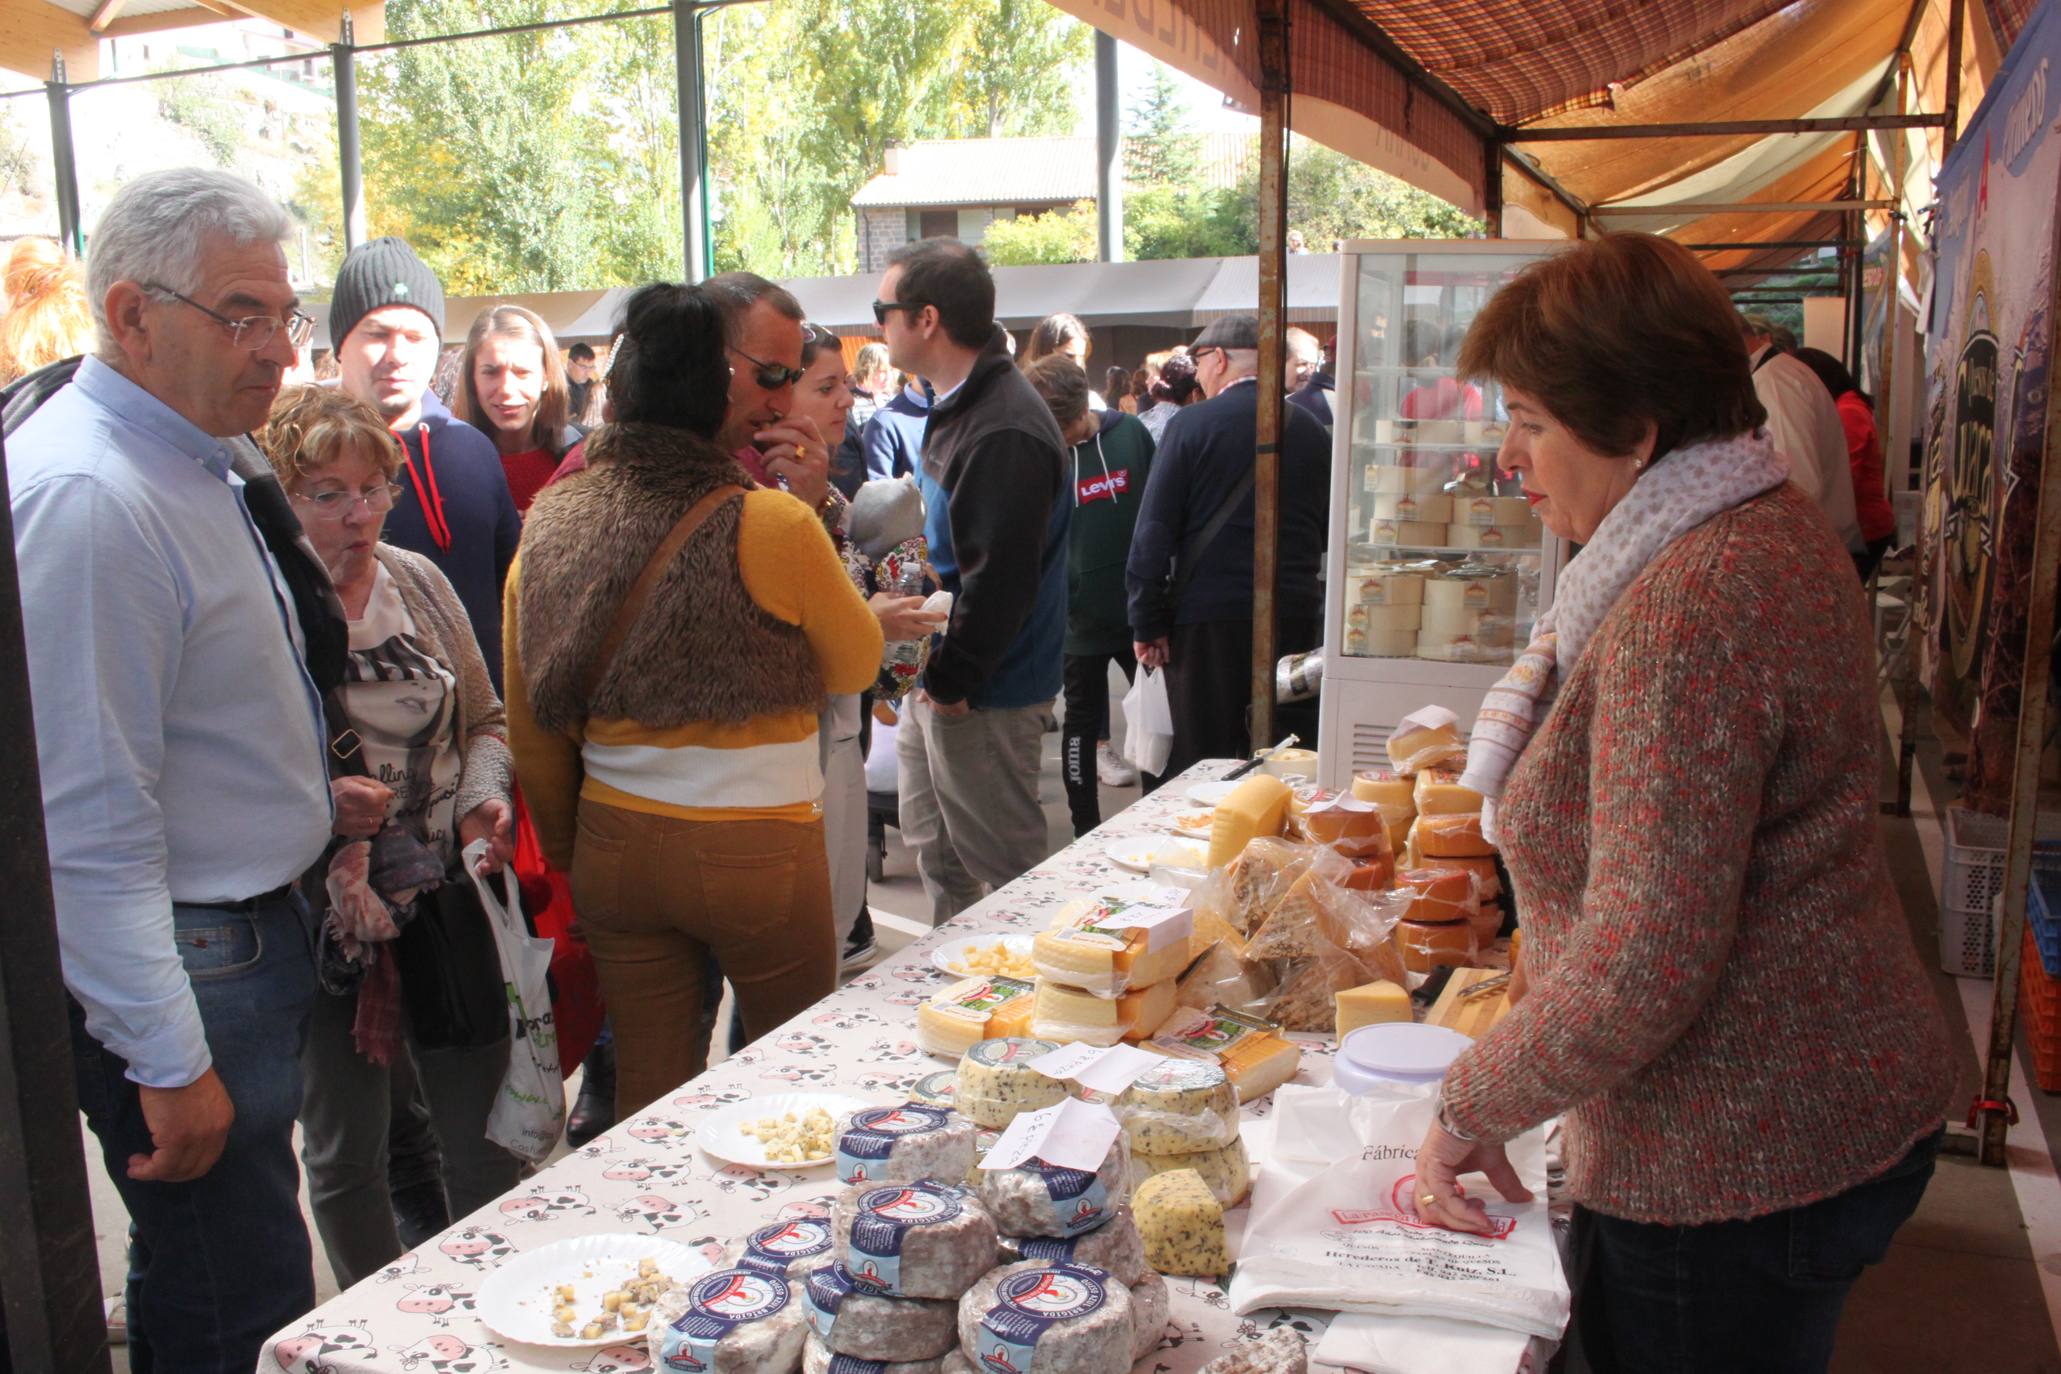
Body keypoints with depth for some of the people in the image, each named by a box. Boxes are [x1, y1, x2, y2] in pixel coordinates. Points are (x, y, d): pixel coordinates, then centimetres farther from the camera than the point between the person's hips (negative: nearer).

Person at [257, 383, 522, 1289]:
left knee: (484, 1130, 13)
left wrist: (485, 798, -4)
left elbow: (485, 721, 13)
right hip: (325, 918, -4)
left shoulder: (418, 582, 4)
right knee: (345, 1155, 13)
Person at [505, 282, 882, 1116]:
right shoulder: (775, 526, -16)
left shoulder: (548, 528, 0)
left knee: (648, 1087, 16)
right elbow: (856, 666, 1)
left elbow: (531, 729, 7)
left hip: (613, 847, 5)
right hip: (756, 852, -4)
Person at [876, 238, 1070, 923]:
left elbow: (999, 576, -25)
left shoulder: (1004, 430, -23)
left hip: (983, 695, -10)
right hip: (936, 678, 10)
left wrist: (951, 679, -17)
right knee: (933, 849, 22)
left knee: (1004, 866, 4)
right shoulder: (956, 405, 11)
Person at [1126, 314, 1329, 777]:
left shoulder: (1191, 425, -7)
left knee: (1202, 761, 4)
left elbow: (1154, 530, -10)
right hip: (1295, 616, 4)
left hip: (1208, 619, -4)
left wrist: (1147, 621, -6)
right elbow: (1329, 529, 13)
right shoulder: (1310, 430, 6)